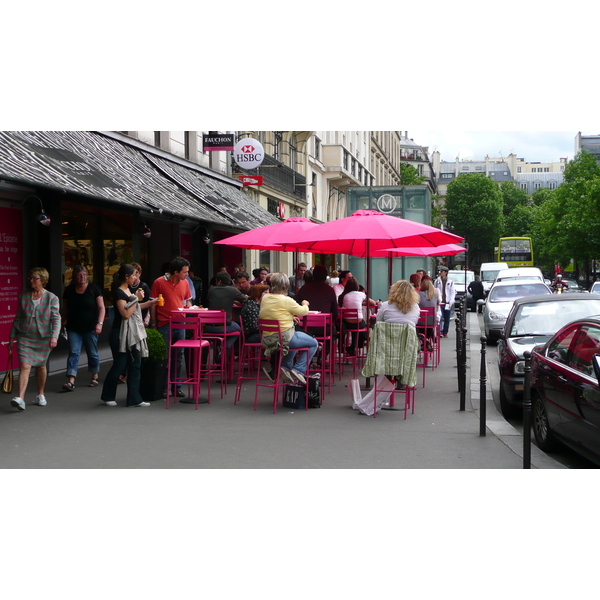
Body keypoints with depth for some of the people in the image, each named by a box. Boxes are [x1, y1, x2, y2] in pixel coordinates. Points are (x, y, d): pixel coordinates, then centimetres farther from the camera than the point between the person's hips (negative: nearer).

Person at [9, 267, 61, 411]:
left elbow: (56, 319, -8)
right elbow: (17, 317, 11)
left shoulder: (51, 298, -3)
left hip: (43, 338, -1)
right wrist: (12, 336, 12)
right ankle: (20, 398, -19)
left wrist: (54, 336, -21)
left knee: (41, 366, 12)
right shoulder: (23, 296, 4)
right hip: (25, 337, 1)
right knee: (25, 366, -12)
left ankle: (40, 395, 31)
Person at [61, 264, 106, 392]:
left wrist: (99, 323, -13)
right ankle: (71, 381, -15)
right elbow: (65, 309, 14)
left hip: (90, 328, -1)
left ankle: (95, 377, 26)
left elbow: (101, 308, -4)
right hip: (73, 328, 1)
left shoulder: (93, 288, -3)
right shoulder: (69, 290, 4)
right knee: (73, 353, -8)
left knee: (92, 353, 9)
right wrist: (64, 323, 8)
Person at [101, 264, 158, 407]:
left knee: (135, 365, 5)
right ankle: (108, 396, 17)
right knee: (119, 366, 0)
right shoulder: (118, 293, -15)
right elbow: (126, 314, -22)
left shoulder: (128, 291, 12)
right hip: (121, 335, -9)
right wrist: (136, 298, -15)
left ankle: (134, 399, 8)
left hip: (133, 334, 9)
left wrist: (149, 303, 19)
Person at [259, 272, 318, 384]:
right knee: (313, 343, 11)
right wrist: (305, 304, 18)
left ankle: (285, 367, 24)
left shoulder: (265, 298, 4)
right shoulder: (286, 300, -16)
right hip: (284, 338, -7)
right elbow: (303, 311, -4)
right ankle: (298, 370, 2)